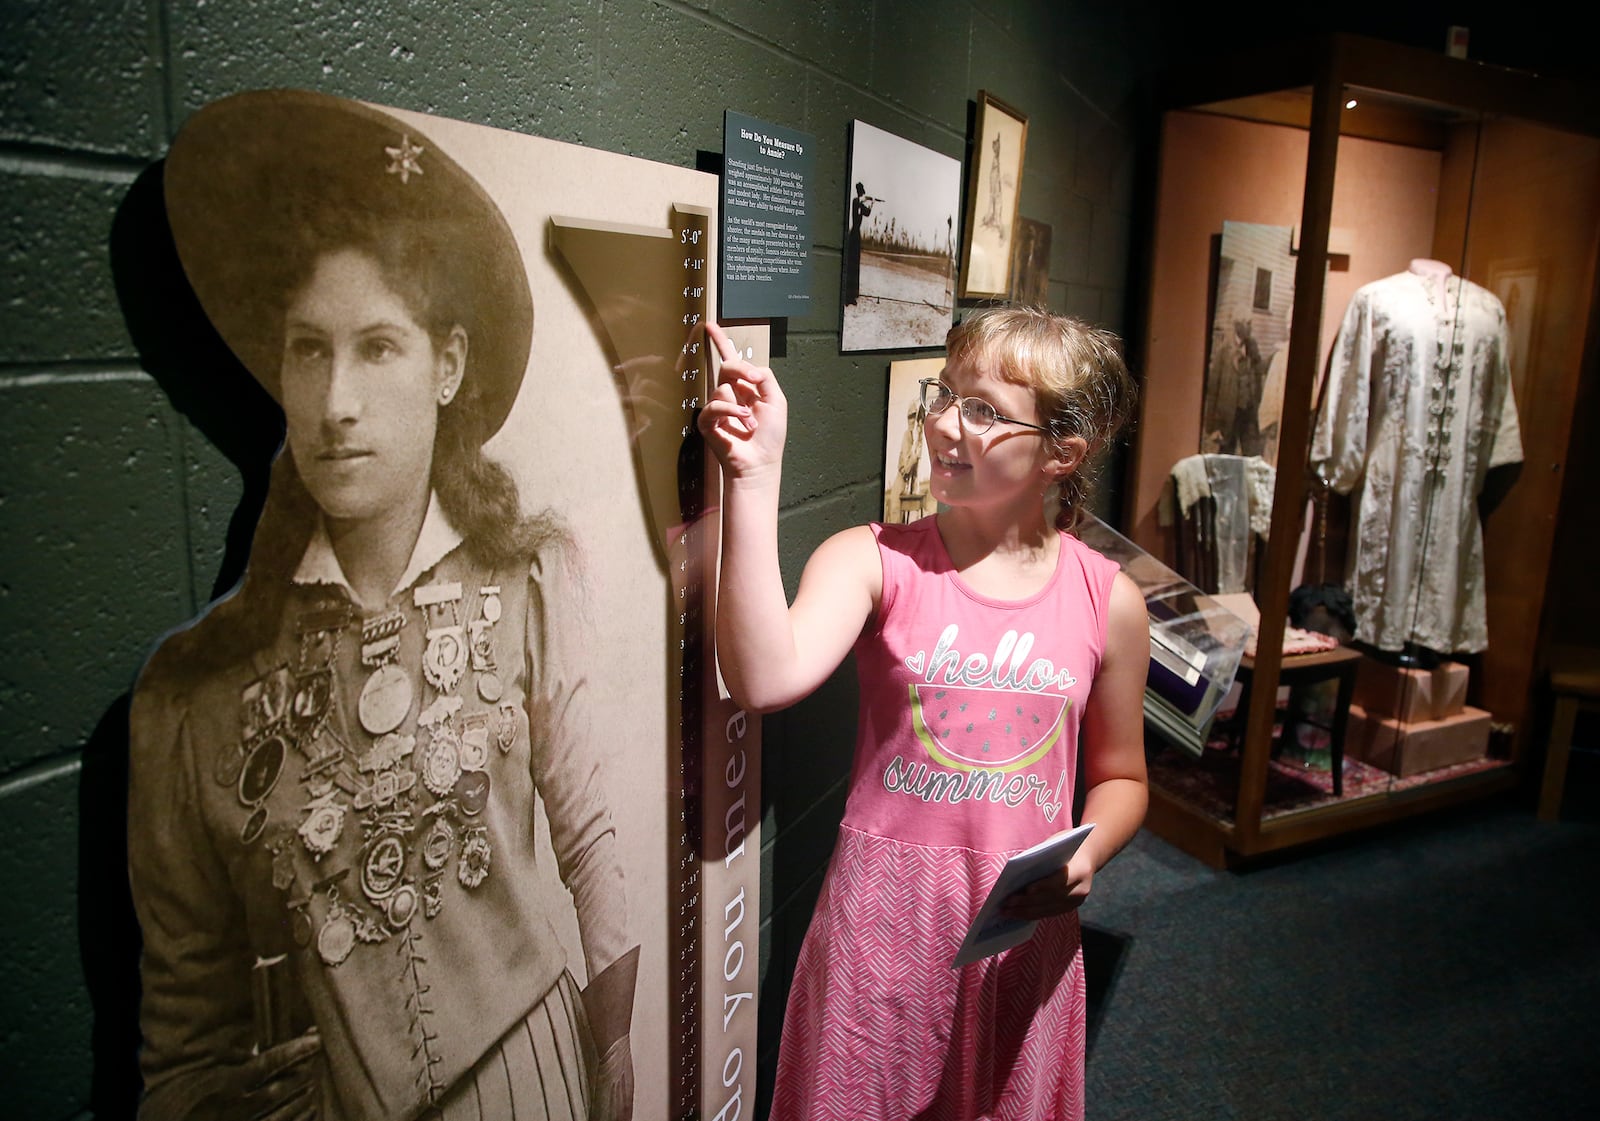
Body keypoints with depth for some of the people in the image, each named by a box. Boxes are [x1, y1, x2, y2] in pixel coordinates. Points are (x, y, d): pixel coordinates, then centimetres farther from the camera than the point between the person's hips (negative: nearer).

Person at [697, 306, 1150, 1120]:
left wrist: (1085, 856, -11)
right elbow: (765, 681, -29)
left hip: (1025, 930, 2)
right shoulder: (874, 561, -9)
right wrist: (754, 477, -30)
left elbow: (1120, 777, 10)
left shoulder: (1107, 600, -3)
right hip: (883, 921, -1)